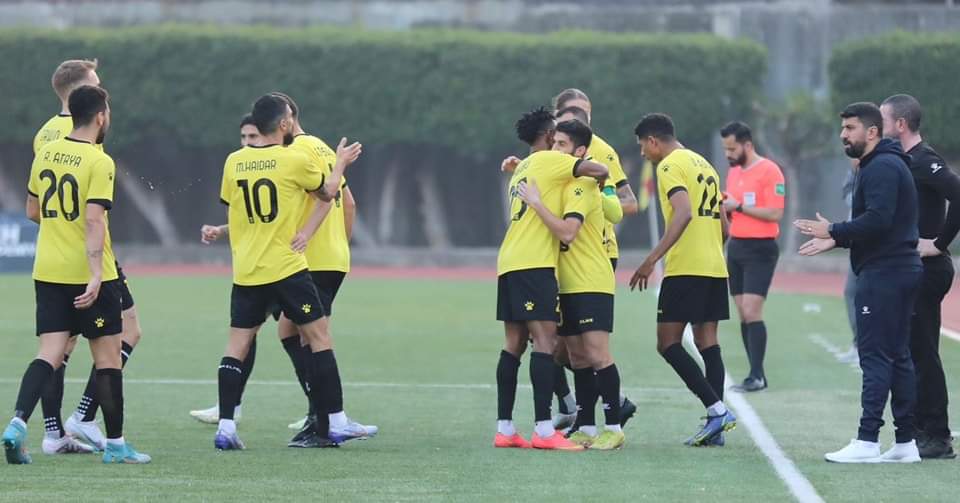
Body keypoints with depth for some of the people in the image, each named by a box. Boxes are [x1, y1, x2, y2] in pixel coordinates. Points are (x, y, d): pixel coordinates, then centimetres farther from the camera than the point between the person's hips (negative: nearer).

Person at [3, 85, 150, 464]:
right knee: (108, 356, 6)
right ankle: (115, 444, 13)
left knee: (50, 354, 3)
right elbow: (94, 221, -21)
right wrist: (95, 275, -25)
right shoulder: (99, 163, -13)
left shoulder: (46, 153, 7)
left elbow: (32, 211, 16)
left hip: (47, 272, 6)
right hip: (87, 275, -6)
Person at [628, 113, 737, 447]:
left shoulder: (670, 166, -7)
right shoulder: (704, 165, 19)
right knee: (707, 342, 8)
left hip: (685, 269, -9)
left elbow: (683, 213, -22)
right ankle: (715, 427, 3)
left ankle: (717, 409, -15)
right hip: (715, 268, 9)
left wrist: (651, 260, -23)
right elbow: (723, 225, 21)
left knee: (668, 343, -5)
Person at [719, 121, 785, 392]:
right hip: (735, 247, 8)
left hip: (760, 250, -8)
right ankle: (757, 375, 8)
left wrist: (739, 206, -16)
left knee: (751, 311, -14)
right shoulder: (733, 171, 14)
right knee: (743, 314, 5)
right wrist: (723, 204, 1)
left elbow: (775, 214, -17)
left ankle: (756, 376, -13)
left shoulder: (769, 171, -10)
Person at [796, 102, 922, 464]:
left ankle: (867, 441, -12)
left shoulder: (882, 168, -14)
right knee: (898, 356, 11)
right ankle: (905, 443, 13)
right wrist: (837, 240, 15)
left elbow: (878, 219, -25)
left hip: (883, 275, -11)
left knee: (875, 355, -10)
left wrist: (834, 231, -15)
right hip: (900, 270, 11)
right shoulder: (887, 165, 20)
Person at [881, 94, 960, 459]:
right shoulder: (907, 162, 15)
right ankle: (924, 433, 17)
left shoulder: (924, 161, -15)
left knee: (922, 353, -8)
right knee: (916, 352, 12)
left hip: (926, 270, -10)